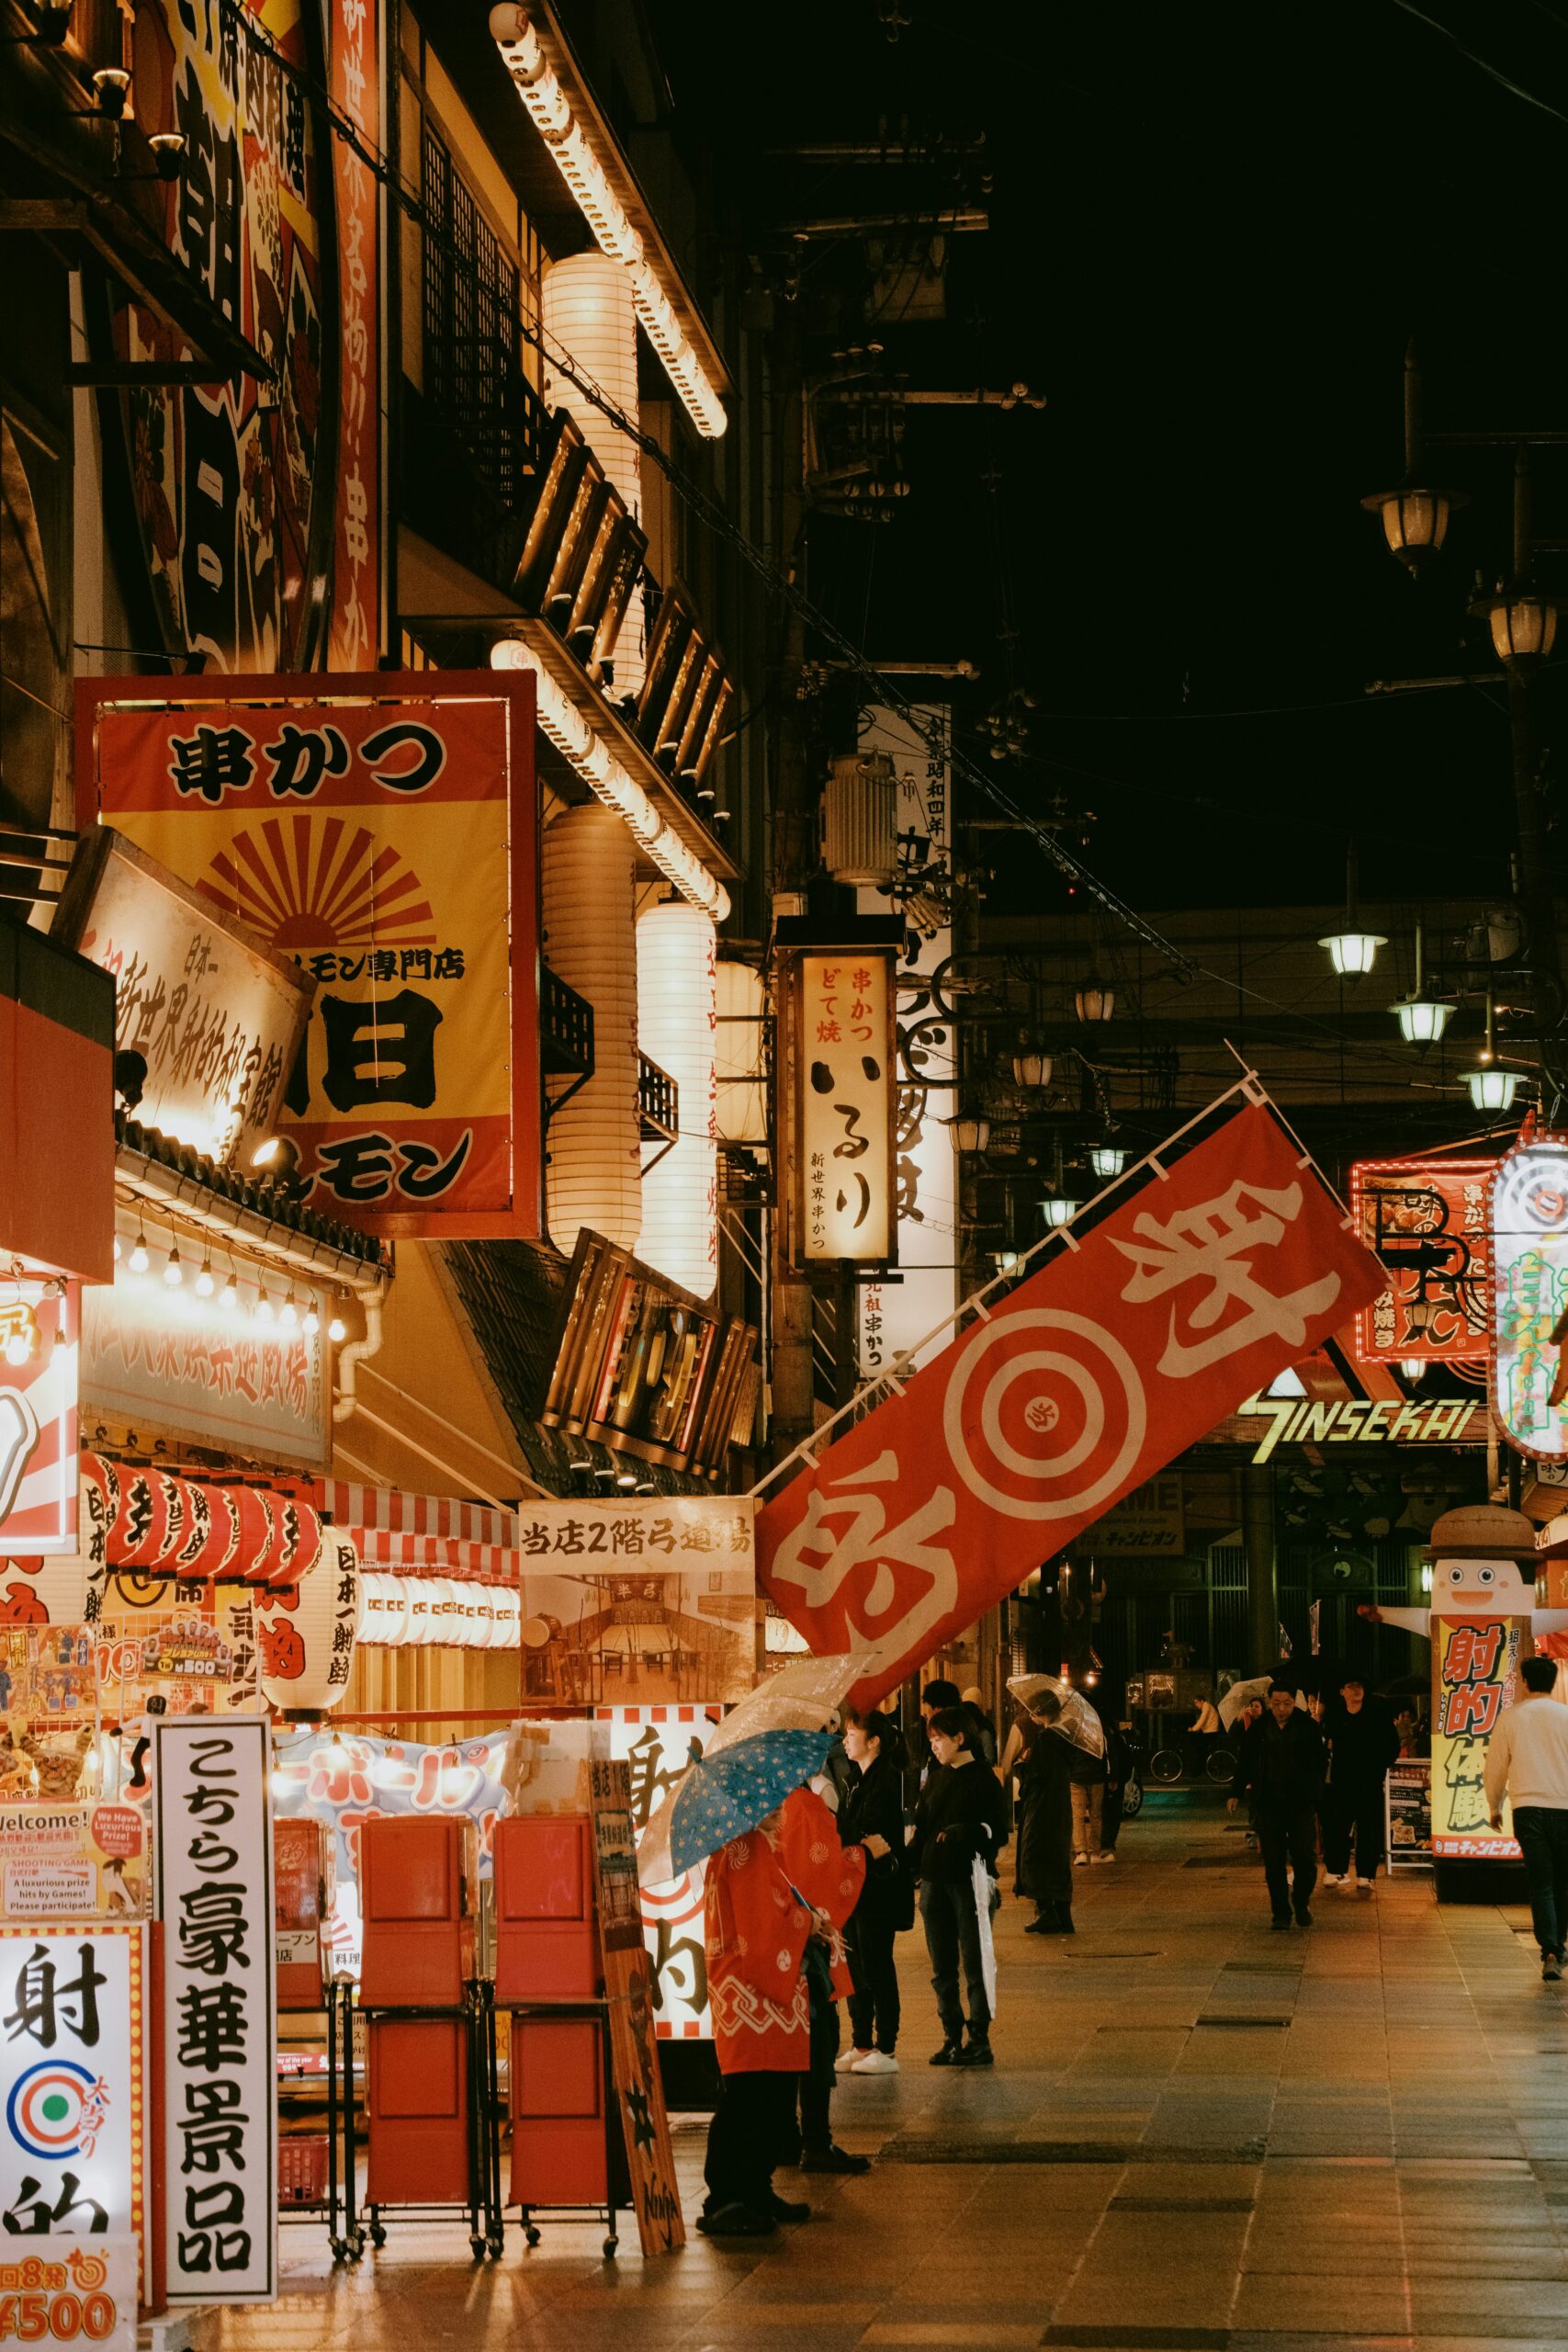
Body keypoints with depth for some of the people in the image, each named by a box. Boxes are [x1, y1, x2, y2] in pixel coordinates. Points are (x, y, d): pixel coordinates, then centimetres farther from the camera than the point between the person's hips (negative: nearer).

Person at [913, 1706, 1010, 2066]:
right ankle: (951, 2038, 14)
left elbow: (998, 1831, -8)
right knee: (942, 1968, 8)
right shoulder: (935, 1780, 13)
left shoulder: (983, 1780, -5)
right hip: (935, 1881, 6)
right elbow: (920, 1829, 16)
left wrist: (966, 1832, -22)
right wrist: (914, 1868, 6)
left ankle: (979, 2040, 1)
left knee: (974, 1964, -3)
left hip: (969, 1882, -6)